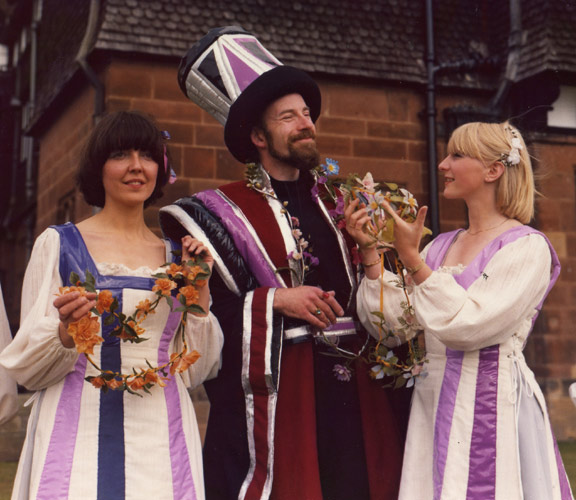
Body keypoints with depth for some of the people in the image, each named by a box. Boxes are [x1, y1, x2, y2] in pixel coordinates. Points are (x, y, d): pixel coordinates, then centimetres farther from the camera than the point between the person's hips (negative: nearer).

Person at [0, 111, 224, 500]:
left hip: (161, 442, 3)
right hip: (80, 436, -2)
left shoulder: (176, 255, 11)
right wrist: (67, 333, -18)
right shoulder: (59, 244, 2)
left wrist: (199, 290, -1)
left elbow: (196, 370, 9)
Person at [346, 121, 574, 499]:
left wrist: (412, 259, -19)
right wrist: (370, 252, -2)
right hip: (433, 407, 6)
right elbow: (392, 326, 4)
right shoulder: (441, 245, 11)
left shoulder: (528, 247, -7)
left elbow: (466, 326, -18)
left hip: (491, 410, -6)